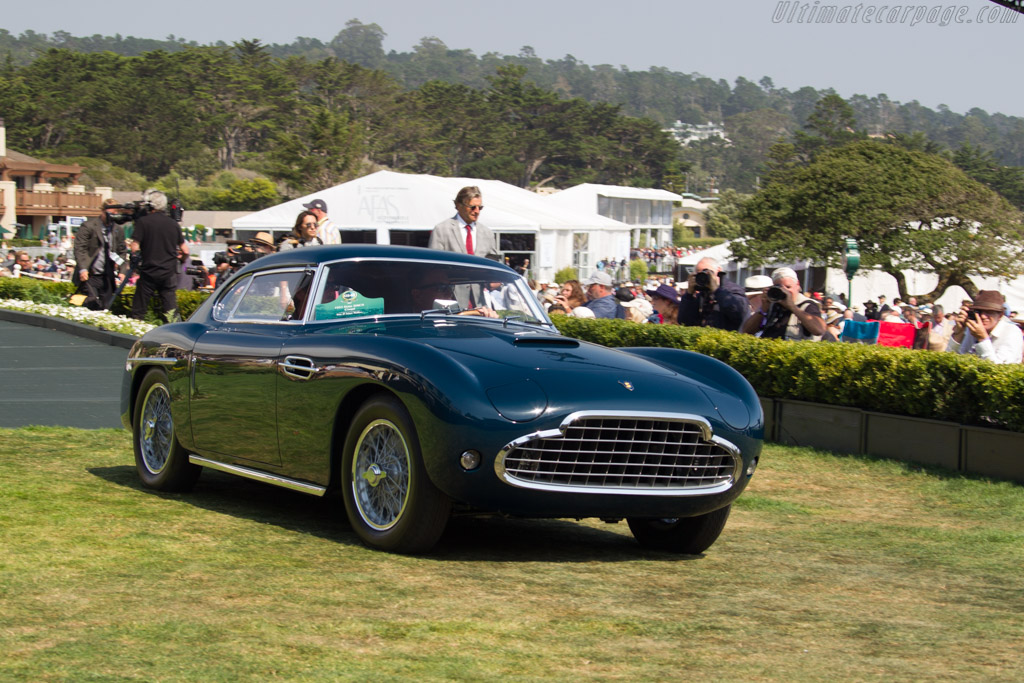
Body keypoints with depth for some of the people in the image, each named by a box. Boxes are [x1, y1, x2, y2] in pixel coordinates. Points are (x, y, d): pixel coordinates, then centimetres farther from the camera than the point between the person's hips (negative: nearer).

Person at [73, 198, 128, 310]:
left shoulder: (118, 229, 10)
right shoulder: (88, 226, -4)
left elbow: (122, 252, 16)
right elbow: (79, 249, -7)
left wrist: (121, 271, 3)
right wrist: (83, 269, -18)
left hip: (107, 278, 4)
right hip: (90, 276, -4)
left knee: (105, 308, 0)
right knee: (91, 305, -15)